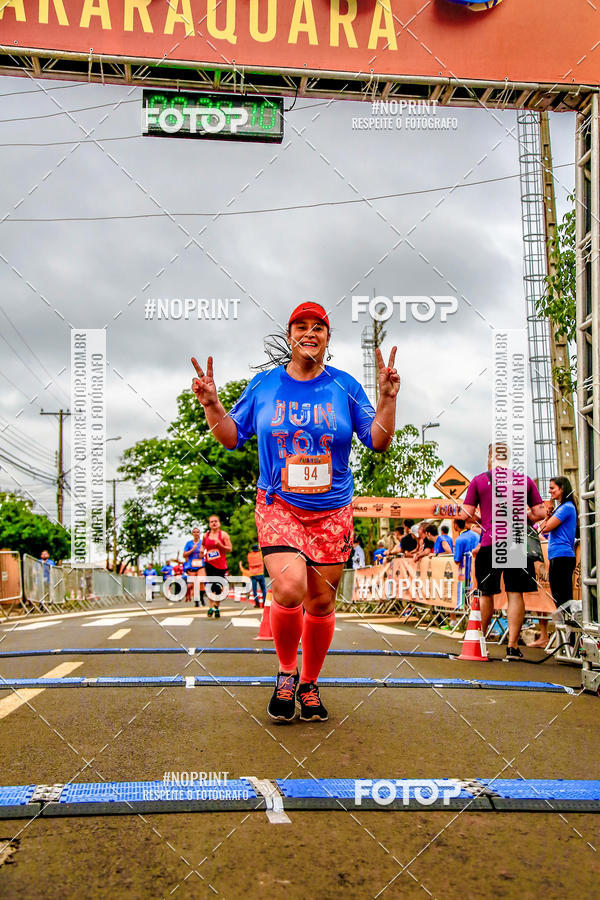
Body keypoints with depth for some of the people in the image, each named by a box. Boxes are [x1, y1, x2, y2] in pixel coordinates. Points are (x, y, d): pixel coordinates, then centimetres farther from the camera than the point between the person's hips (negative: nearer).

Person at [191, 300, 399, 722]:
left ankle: (309, 684, 28)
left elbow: (378, 441, 1)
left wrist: (388, 398, -12)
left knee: (321, 601, 6)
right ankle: (286, 671, 6)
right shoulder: (264, 385, 5)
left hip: (332, 510, 2)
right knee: (290, 588, -22)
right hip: (278, 505, -1)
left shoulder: (345, 386, 4)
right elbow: (232, 437, 11)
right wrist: (212, 405, -5)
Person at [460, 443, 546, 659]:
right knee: (515, 594, 3)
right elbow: (540, 513, 5)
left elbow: (467, 514, -1)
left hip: (489, 544, 0)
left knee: (487, 594, 12)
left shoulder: (479, 480, 2)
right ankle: (512, 646, 1)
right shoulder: (524, 479, 6)